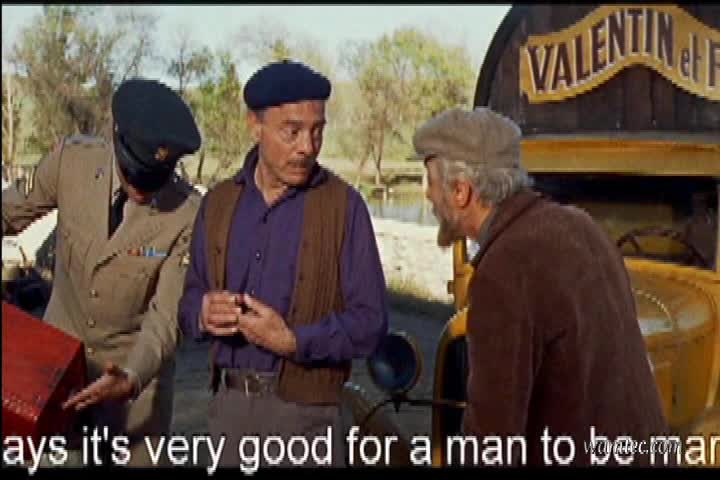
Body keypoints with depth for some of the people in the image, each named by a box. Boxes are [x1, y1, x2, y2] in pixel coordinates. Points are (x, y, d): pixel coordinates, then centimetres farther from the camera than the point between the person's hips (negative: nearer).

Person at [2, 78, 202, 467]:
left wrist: (131, 378, -37)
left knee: (137, 458, 8)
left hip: (136, 365, -2)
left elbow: (167, 315, -22)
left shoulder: (188, 214, -23)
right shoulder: (71, 159, -15)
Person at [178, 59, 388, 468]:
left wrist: (293, 341, -22)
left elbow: (370, 322, -10)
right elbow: (191, 297, 11)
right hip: (228, 403, 4)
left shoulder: (343, 205, -7)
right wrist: (204, 314, -10)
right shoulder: (219, 202, 6)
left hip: (304, 411, -4)